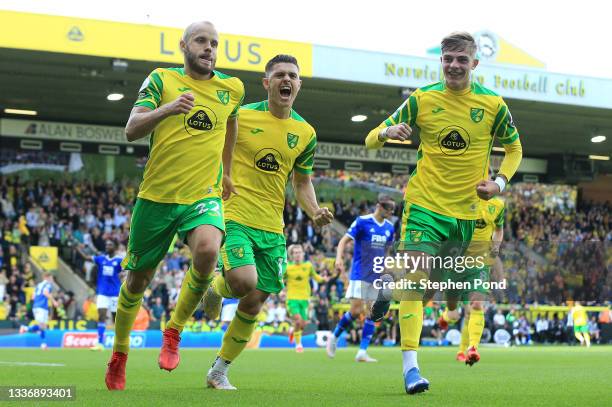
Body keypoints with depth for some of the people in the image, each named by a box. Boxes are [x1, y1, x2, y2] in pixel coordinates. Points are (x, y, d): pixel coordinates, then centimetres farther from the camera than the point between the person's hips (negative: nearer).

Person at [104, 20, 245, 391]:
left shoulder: (232, 89, 8)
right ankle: (119, 354, 34)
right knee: (138, 278, 9)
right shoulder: (162, 79, -1)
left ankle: (174, 332, -8)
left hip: (205, 197, 1)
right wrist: (168, 108, -29)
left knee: (207, 250, -31)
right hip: (156, 196, 0)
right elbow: (132, 130, -12)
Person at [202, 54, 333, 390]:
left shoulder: (306, 133, 7)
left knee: (253, 304, 5)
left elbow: (302, 182, 18)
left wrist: (315, 213, 0)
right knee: (244, 281, -27)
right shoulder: (241, 116, -5)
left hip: (272, 227, 5)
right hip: (235, 217, -5)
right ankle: (215, 289, 10)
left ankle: (218, 372, 20)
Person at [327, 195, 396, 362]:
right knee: (356, 310, -11)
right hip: (360, 274, -6)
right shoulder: (362, 222, -10)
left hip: (377, 276, 6)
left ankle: (362, 352, 2)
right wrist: (339, 258, -28)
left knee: (372, 313, 1)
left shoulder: (389, 228, 8)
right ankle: (334, 336, 12)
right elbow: (344, 241, -12)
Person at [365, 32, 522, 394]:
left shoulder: (493, 104, 0)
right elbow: (371, 140, 3)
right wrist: (387, 132, -21)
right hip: (425, 204, -2)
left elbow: (514, 148, 15)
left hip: (469, 211, 2)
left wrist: (500, 182, -3)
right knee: (416, 277, -18)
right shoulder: (422, 99, -1)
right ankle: (410, 365, -21)